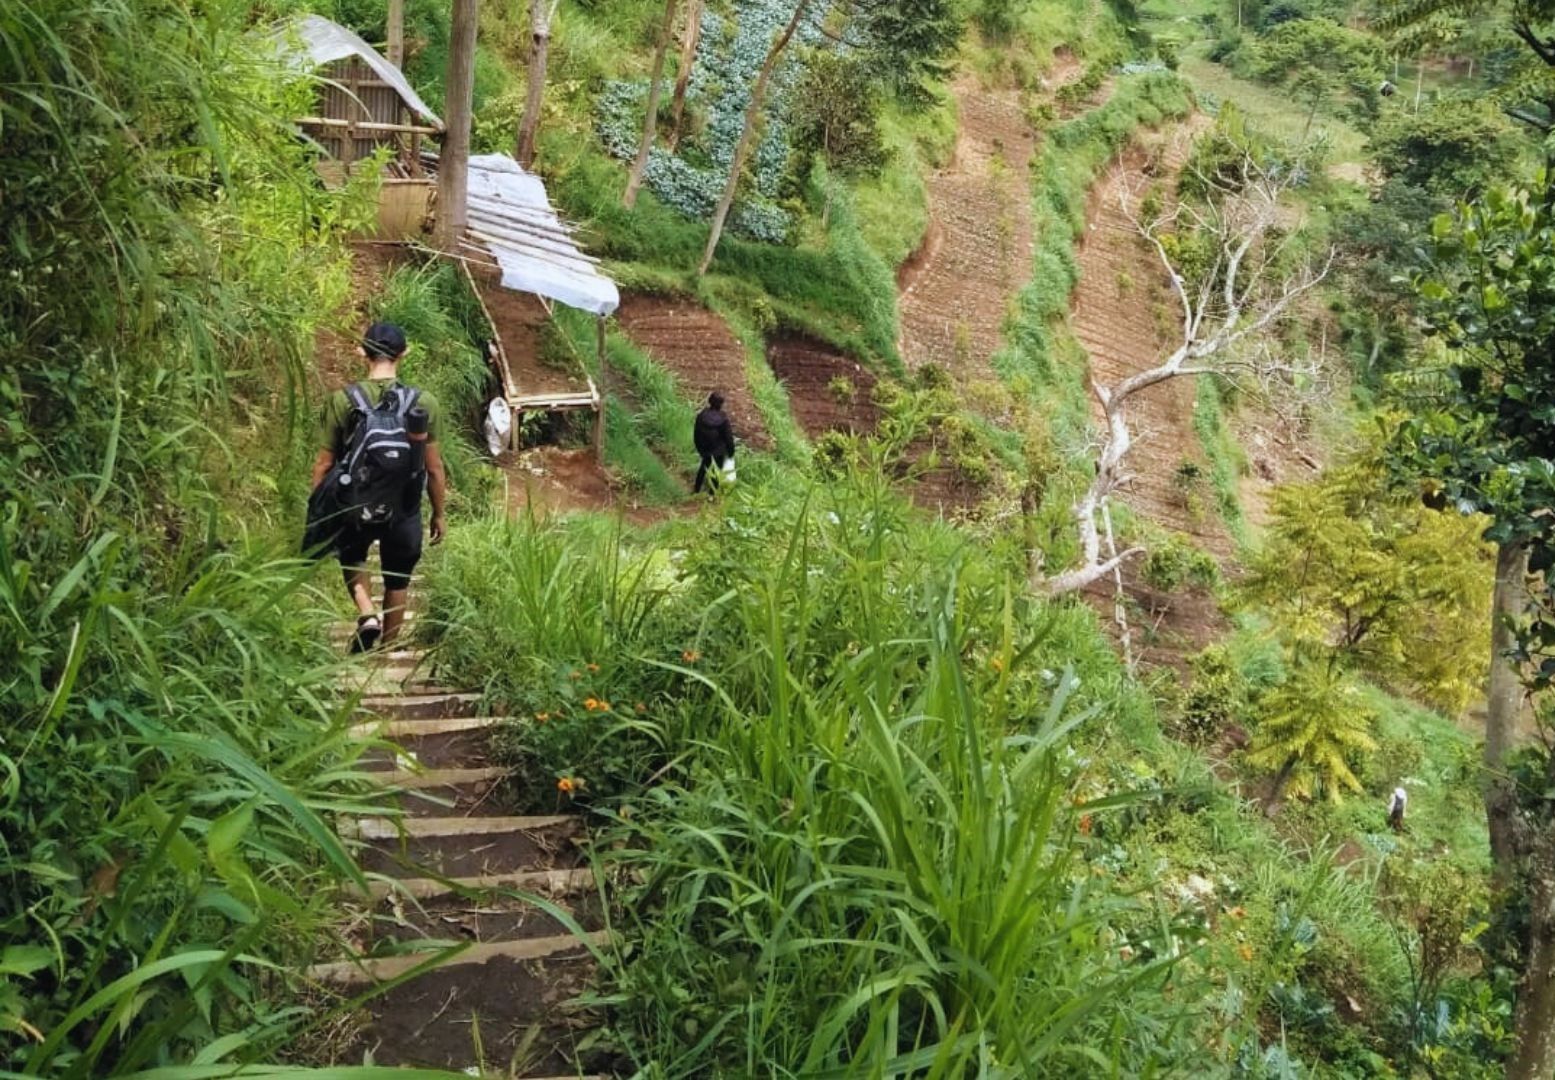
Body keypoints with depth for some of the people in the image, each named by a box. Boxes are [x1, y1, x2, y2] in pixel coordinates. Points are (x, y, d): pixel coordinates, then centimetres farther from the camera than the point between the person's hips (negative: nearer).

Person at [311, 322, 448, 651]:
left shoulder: (342, 400, -11)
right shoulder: (424, 403, -11)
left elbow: (323, 465, -7)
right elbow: (434, 468, -4)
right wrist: (439, 514, 9)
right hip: (403, 513, 0)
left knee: (352, 559, 29)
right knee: (397, 581, 20)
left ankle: (367, 616, 6)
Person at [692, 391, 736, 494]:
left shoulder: (701, 415, -15)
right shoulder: (723, 419, -26)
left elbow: (696, 433, -2)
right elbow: (728, 437, -17)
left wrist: (699, 447, 14)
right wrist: (731, 451, -1)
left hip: (704, 449, 4)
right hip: (718, 451, -4)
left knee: (704, 466, 28)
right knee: (716, 471, 16)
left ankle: (697, 488, 41)